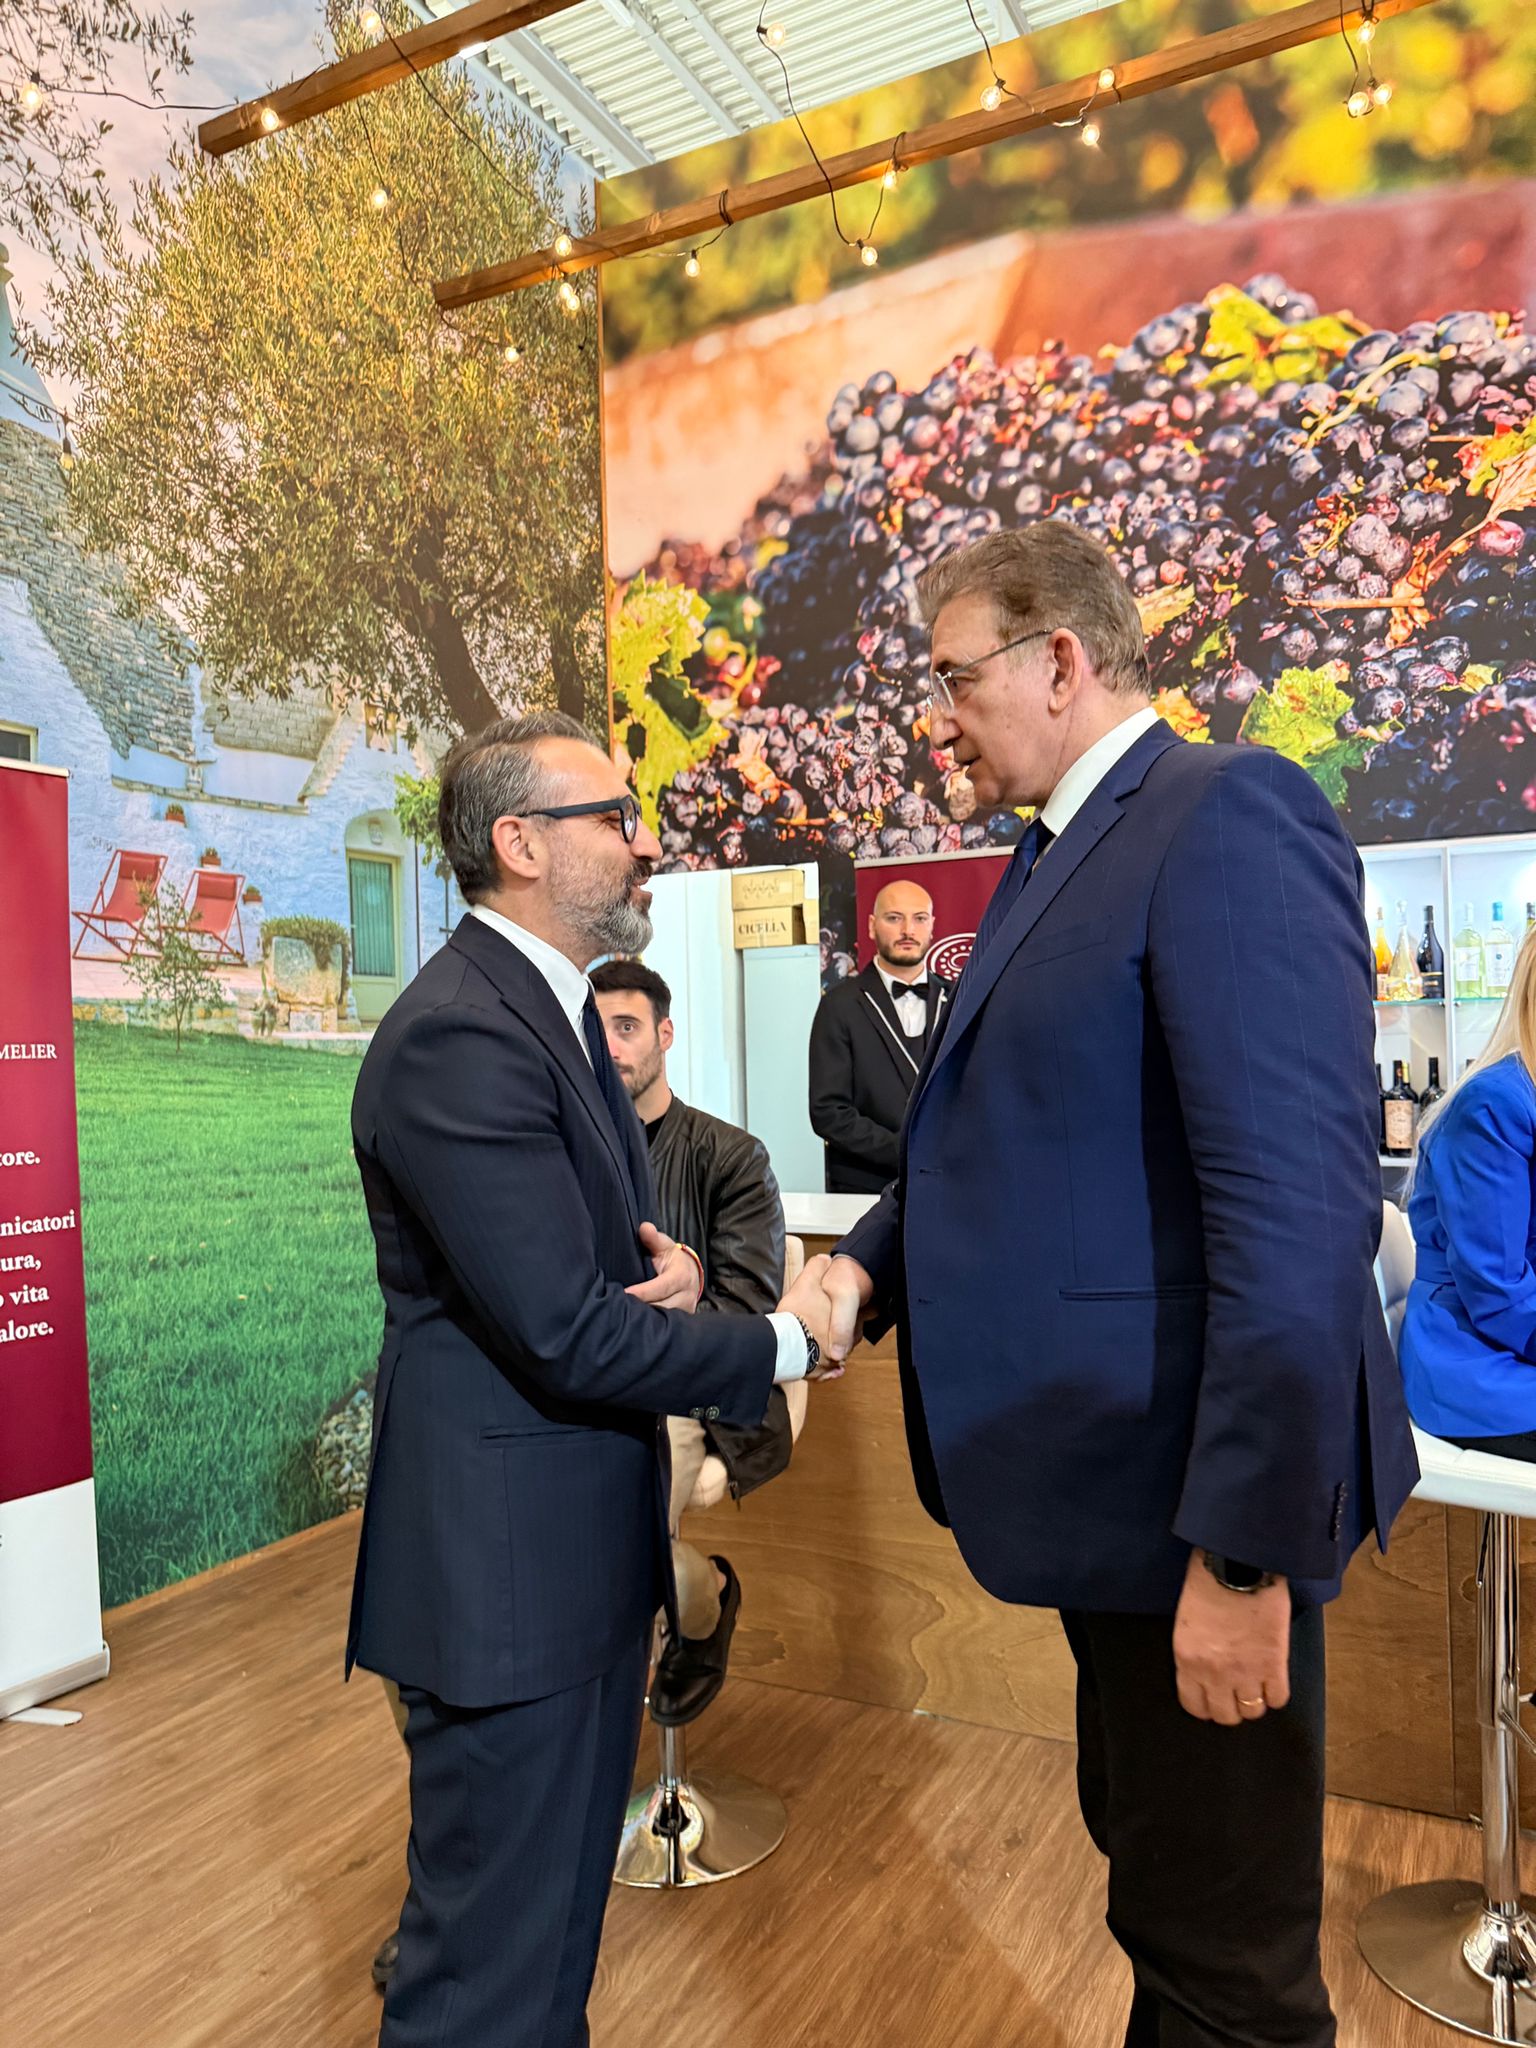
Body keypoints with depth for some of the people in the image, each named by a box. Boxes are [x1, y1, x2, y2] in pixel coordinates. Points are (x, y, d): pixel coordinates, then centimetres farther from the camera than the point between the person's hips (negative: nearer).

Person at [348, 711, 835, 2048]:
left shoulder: (553, 1008, 10)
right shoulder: (459, 1036, -22)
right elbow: (571, 1338, -25)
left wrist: (670, 1267, -6)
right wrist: (786, 1344, -12)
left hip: (589, 1541, 10)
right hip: (507, 1563, -10)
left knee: (567, 1907, 25)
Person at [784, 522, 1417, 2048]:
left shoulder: (1229, 815, -17)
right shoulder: (1057, 856, 12)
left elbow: (1298, 1206, -24)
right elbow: (993, 1131, 15)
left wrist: (1246, 1552, -23)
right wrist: (865, 1264, -2)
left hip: (1197, 1488, -9)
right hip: (1106, 1462, 9)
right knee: (1147, 1856, 27)